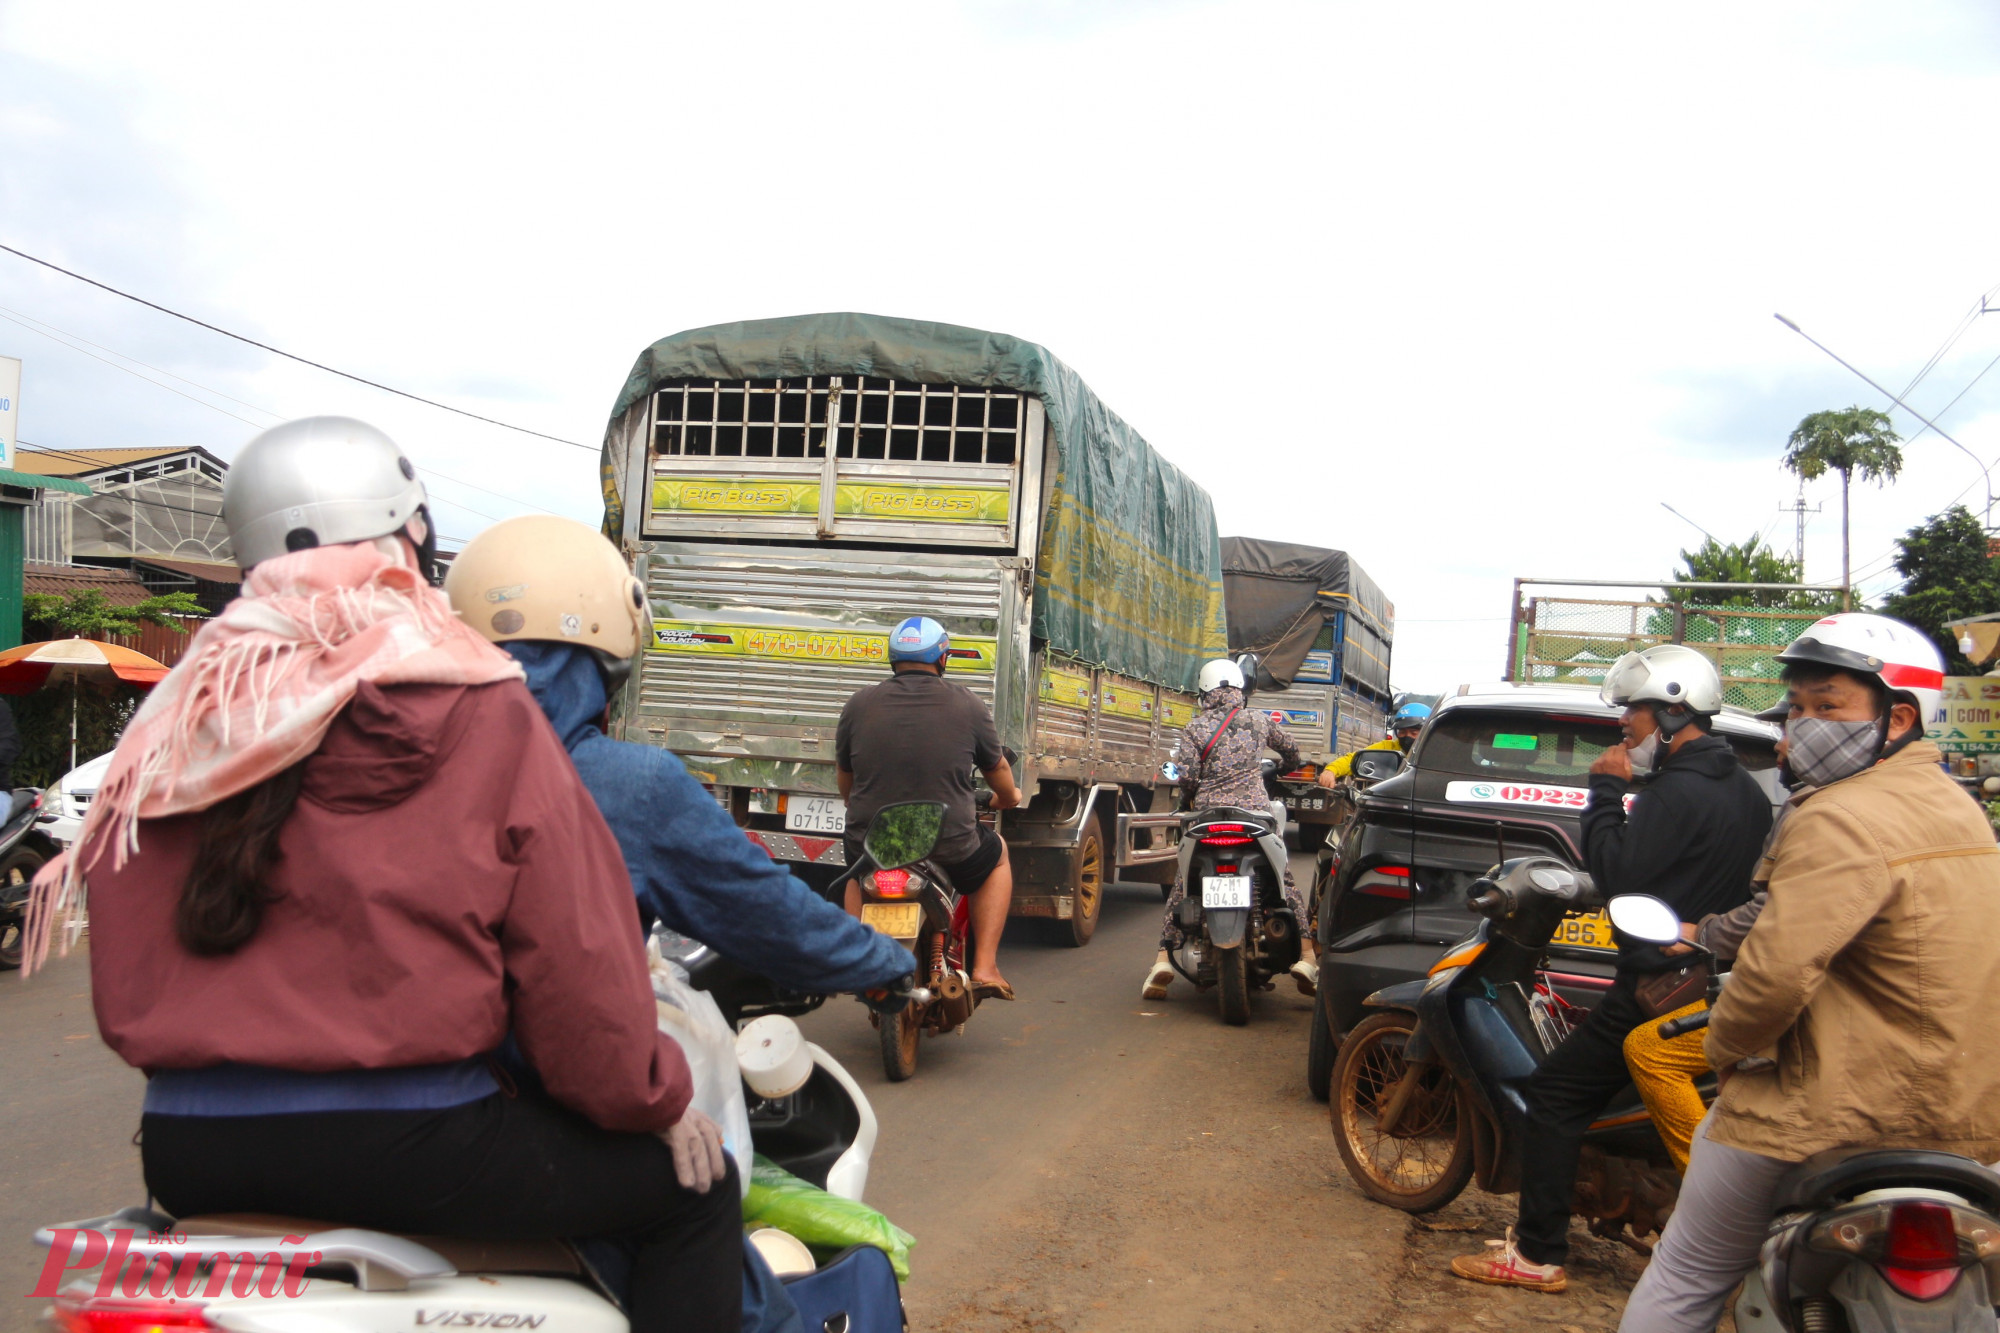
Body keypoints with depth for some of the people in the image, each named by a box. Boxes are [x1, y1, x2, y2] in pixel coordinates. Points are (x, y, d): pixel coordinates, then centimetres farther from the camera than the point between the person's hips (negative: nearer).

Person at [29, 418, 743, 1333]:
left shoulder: (177, 722, 6)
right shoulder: (483, 714, -7)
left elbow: (124, 970, 10)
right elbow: (571, 942, -8)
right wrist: (653, 1100, 5)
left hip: (185, 1150, 6)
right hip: (400, 1143, -6)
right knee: (691, 1190, 11)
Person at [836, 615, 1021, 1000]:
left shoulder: (859, 704, 0)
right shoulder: (966, 705, -4)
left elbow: (844, 779, 13)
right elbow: (999, 772, 11)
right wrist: (1009, 798, 35)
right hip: (949, 846, -2)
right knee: (997, 857, 31)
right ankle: (985, 966, 21)